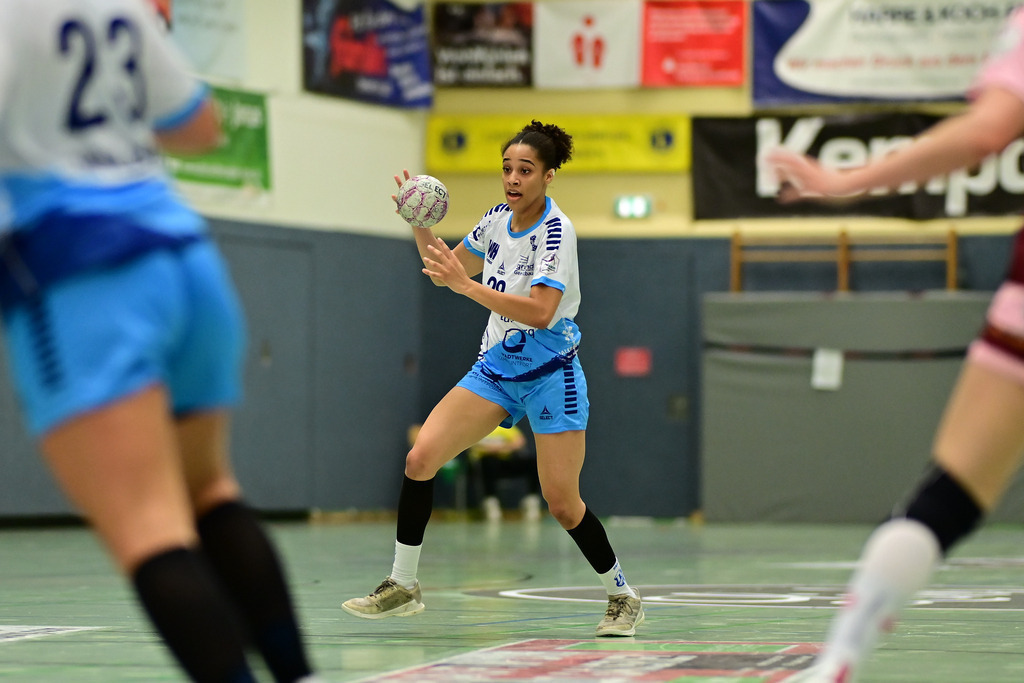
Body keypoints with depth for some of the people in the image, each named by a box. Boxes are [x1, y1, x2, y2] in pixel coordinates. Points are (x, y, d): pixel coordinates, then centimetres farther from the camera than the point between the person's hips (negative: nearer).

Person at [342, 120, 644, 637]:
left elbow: (541, 312, -30)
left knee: (562, 503, -7)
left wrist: (467, 285, -34)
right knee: (420, 459, -10)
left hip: (549, 375, -6)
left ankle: (622, 596, 15)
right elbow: (449, 268, 18)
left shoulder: (555, 231, -18)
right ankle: (402, 586, 0)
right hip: (495, 367, 6)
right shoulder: (499, 218, 3)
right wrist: (420, 226, 1)